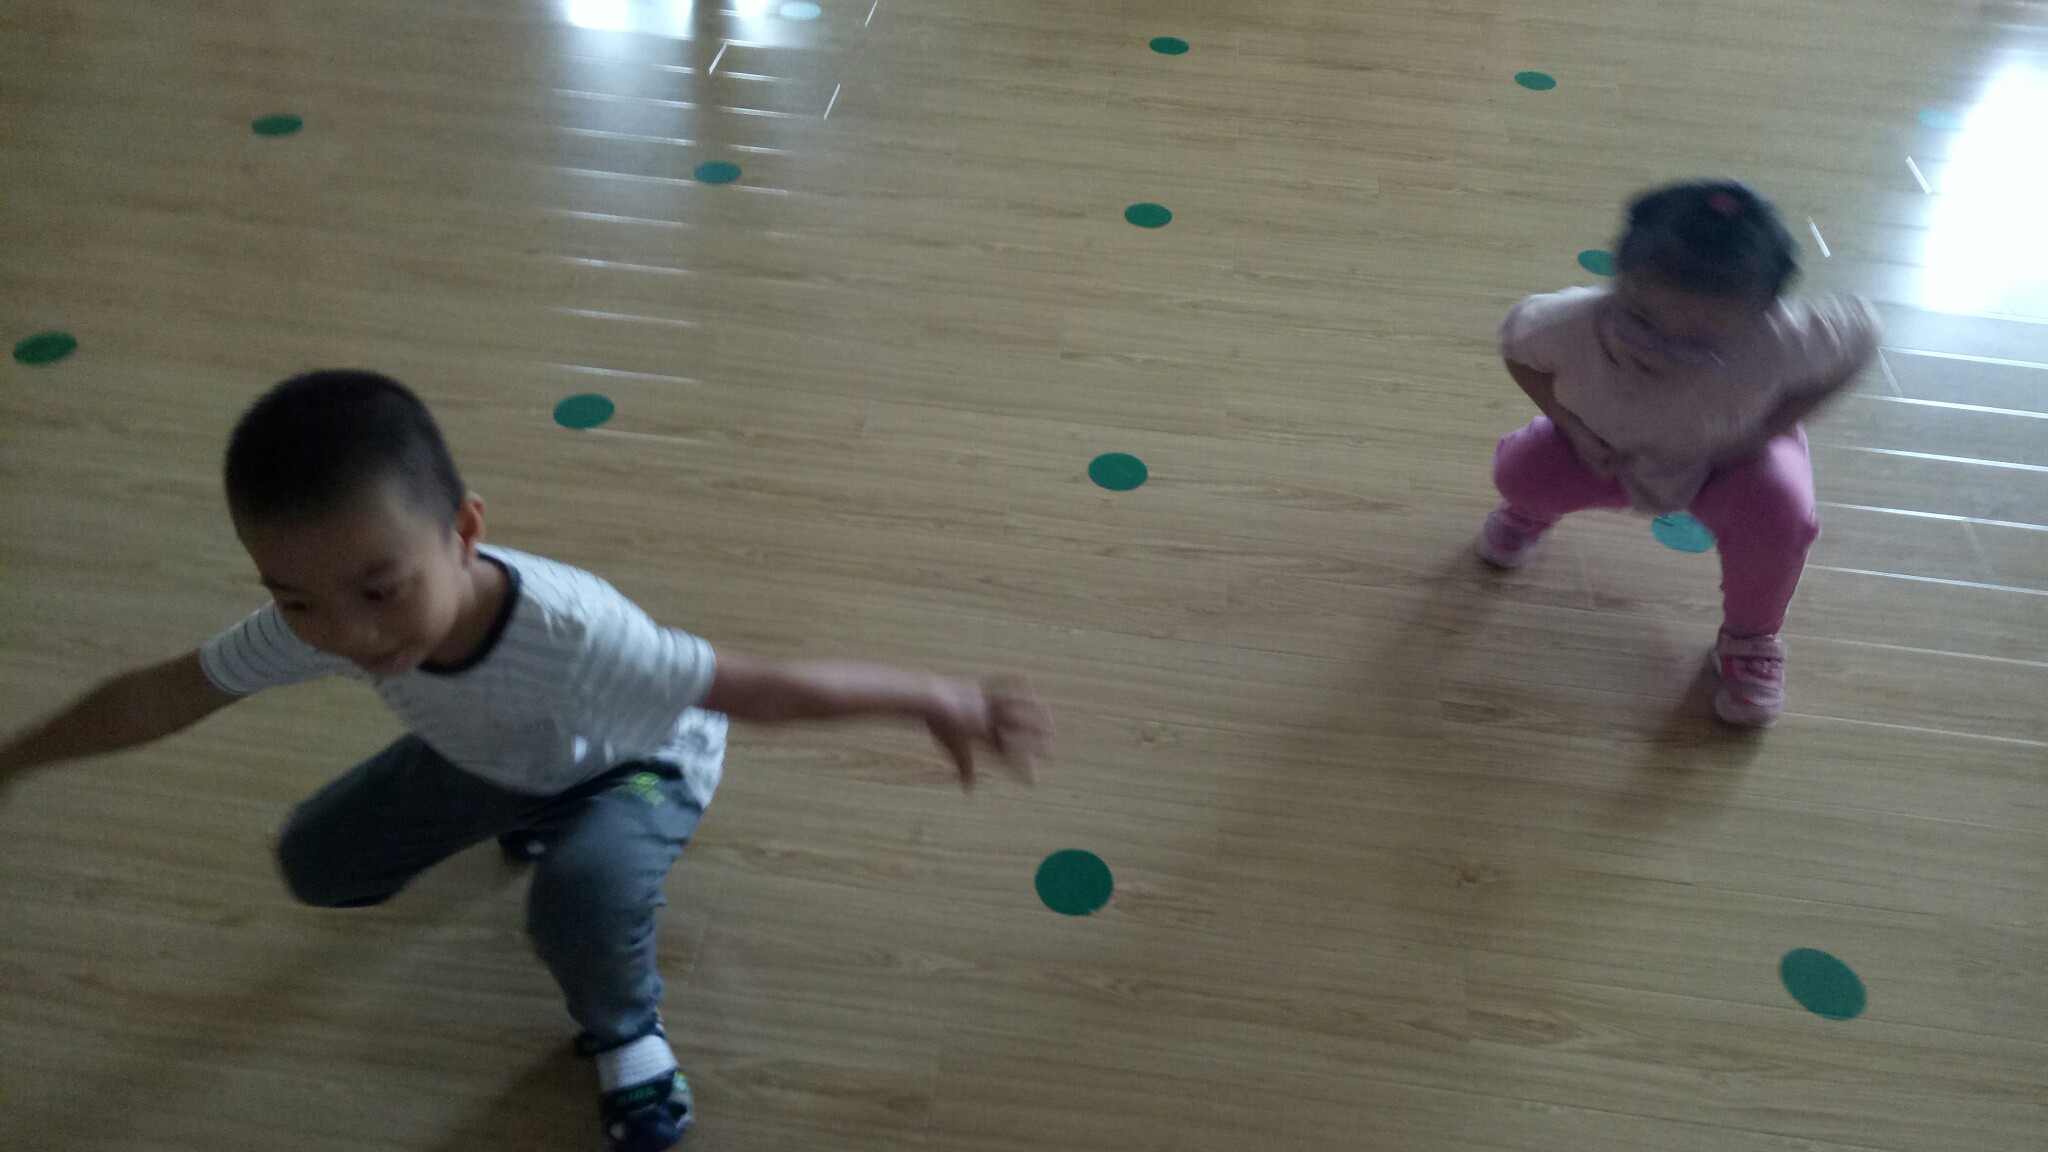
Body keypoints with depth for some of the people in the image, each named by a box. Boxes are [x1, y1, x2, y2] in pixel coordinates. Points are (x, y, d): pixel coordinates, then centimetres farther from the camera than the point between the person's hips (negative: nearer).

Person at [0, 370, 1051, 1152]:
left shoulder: (568, 634, -47)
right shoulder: (314, 619, -30)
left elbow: (758, 685, -44)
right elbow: (159, 697, -13)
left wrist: (940, 701, -42)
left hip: (639, 762, -5)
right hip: (484, 759, 6)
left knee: (581, 901, -35)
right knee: (316, 863, 8)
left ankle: (624, 1028, 3)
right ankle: (530, 813, 32)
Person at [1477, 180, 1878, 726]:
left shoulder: (1780, 341, -44)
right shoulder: (1573, 324, -40)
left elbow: (1859, 337, -20)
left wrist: (1767, 428, -27)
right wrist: (1570, 423, -25)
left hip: (1728, 458, -1)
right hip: (1611, 452, 2)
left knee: (1778, 511, -31)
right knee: (1521, 469, -20)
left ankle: (1751, 636, 2)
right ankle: (1530, 510, 23)